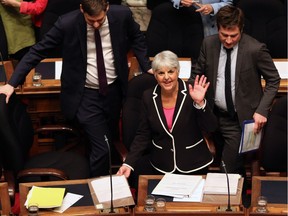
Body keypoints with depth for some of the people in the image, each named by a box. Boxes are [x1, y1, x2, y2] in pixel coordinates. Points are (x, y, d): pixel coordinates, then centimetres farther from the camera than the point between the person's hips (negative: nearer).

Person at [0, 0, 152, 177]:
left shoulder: (122, 15, -12)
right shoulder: (67, 24, -19)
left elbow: (137, 37, 10)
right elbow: (38, 51, -13)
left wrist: (146, 66, 2)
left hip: (114, 90, 4)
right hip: (85, 96, -3)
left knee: (110, 141, 18)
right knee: (101, 149, -10)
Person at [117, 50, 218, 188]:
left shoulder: (191, 94, -9)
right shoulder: (149, 97, 0)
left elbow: (210, 128, -13)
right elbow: (143, 135, 3)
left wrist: (199, 103, -28)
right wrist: (128, 163, -9)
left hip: (193, 166, -2)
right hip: (161, 165, 3)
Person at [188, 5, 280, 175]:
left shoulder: (256, 49, -15)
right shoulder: (209, 44, -3)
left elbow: (273, 80, -5)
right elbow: (197, 74, 8)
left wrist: (262, 110, -14)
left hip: (241, 119, -5)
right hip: (214, 114, 5)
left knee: (229, 169, -10)